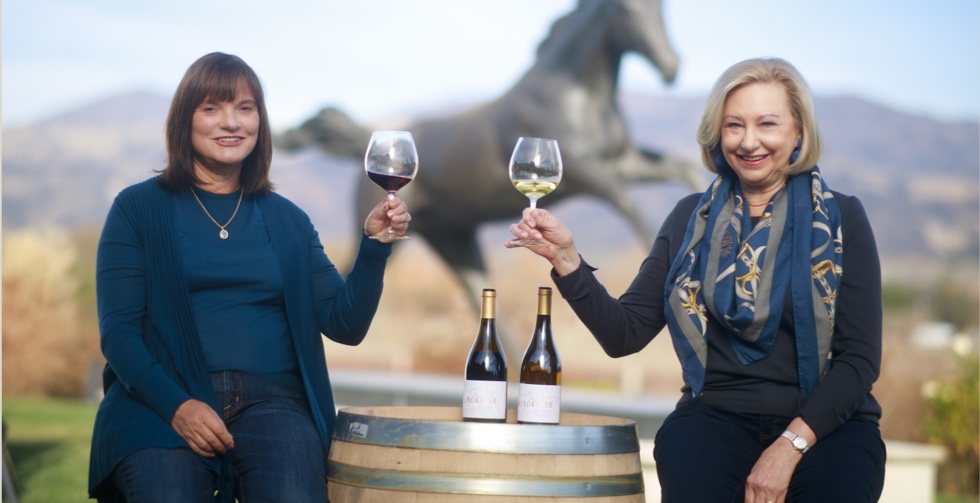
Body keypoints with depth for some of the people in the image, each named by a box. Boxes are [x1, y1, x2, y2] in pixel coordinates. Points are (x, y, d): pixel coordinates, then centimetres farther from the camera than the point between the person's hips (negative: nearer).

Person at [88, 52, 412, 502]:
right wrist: (178, 405, -14)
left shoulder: (286, 221, 19)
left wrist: (373, 245, -1)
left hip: (270, 401, 2)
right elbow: (117, 330, 2)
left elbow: (345, 325, 14)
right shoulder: (138, 208, 10)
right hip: (162, 398, -2)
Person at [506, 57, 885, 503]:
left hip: (823, 421, -1)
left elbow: (860, 357, -2)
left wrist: (790, 446, -15)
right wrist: (565, 257, -10)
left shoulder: (841, 218, 3)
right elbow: (625, 334, 5)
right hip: (717, 417, 1)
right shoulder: (693, 218, 10)